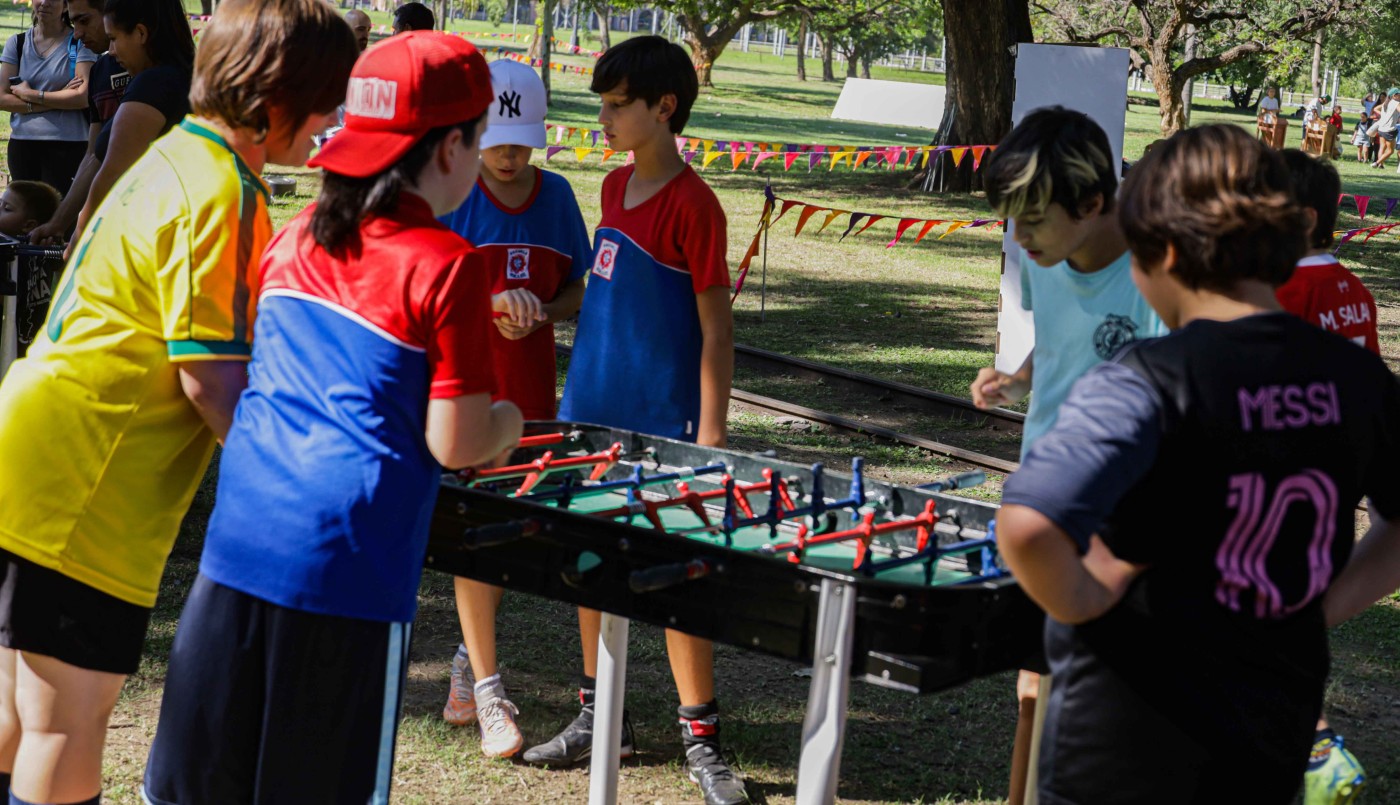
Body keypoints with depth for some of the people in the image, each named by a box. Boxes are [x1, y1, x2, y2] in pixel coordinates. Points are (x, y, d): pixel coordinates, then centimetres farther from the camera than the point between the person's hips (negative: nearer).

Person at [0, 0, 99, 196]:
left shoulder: (80, 42, 0)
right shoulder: (17, 43, 10)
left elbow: (83, 97, -11)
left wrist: (30, 95, -5)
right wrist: (57, 101, -8)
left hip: (67, 146, -4)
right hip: (22, 143, 4)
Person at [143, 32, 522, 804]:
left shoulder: (295, 239, 10)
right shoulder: (447, 267, -9)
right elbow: (454, 444, -11)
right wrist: (508, 423, 11)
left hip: (239, 537, 6)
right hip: (347, 559, -6)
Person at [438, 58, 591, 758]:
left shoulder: (555, 195, 5)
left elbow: (575, 291, 11)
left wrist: (539, 312, -11)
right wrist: (494, 301, -23)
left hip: (531, 390, 4)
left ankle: (468, 659, 29)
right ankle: (488, 691, -4)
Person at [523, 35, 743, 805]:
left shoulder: (692, 204, -14)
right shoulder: (615, 185, 8)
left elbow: (716, 325, -14)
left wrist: (710, 437, -16)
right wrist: (582, 389, 17)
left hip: (660, 423, -7)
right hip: (592, 412, 7)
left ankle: (700, 737, 10)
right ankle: (599, 714, 26)